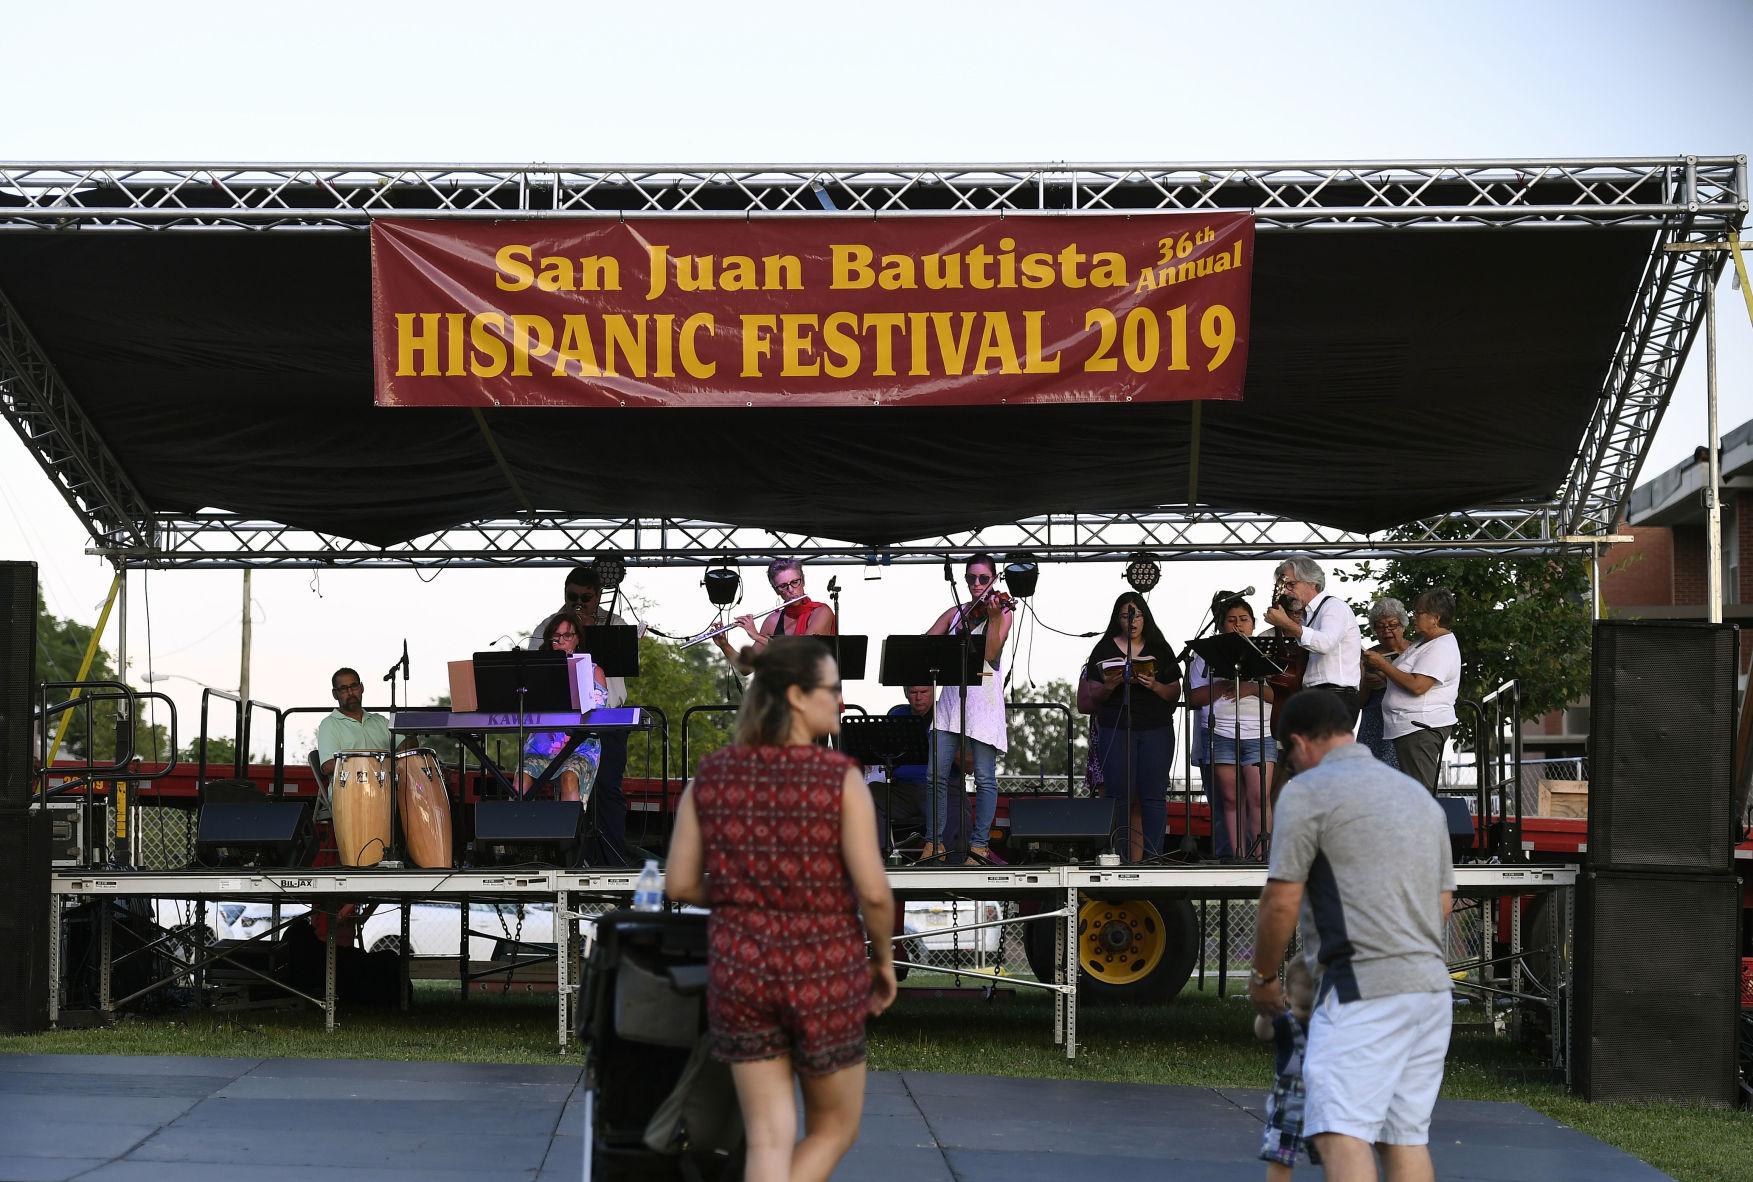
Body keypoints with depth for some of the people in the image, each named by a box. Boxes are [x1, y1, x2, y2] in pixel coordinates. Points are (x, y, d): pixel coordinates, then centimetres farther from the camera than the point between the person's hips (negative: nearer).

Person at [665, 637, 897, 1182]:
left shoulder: (711, 774, -2)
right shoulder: (841, 778, -14)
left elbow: (679, 884, 1)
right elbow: (873, 891, -17)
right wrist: (884, 957, 2)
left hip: (741, 974, 4)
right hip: (824, 979, -3)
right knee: (834, 1130, 18)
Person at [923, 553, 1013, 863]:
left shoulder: (1001, 612, 2)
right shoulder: (955, 613, 15)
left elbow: (991, 653, -12)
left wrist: (994, 617, -23)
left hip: (984, 701, -4)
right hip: (952, 696, 4)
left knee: (985, 778, -4)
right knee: (937, 774, -1)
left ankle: (980, 845, 0)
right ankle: (934, 842, 6)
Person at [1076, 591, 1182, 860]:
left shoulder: (1159, 649, 11)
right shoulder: (1105, 649, 8)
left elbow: (1175, 694, 9)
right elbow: (1093, 697, 6)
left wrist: (1155, 686, -10)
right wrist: (1109, 687, -14)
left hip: (1156, 730, 1)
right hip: (1115, 731, -1)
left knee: (1154, 795, -6)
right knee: (1119, 795, -4)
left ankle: (1151, 856, -5)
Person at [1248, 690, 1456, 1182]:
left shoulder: (1308, 791, -4)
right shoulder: (1419, 792, 20)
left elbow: (1281, 902, -8)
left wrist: (1262, 977, 6)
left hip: (1362, 988, -8)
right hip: (1432, 983, 8)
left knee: (1340, 1133, -14)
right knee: (1407, 1136, 9)